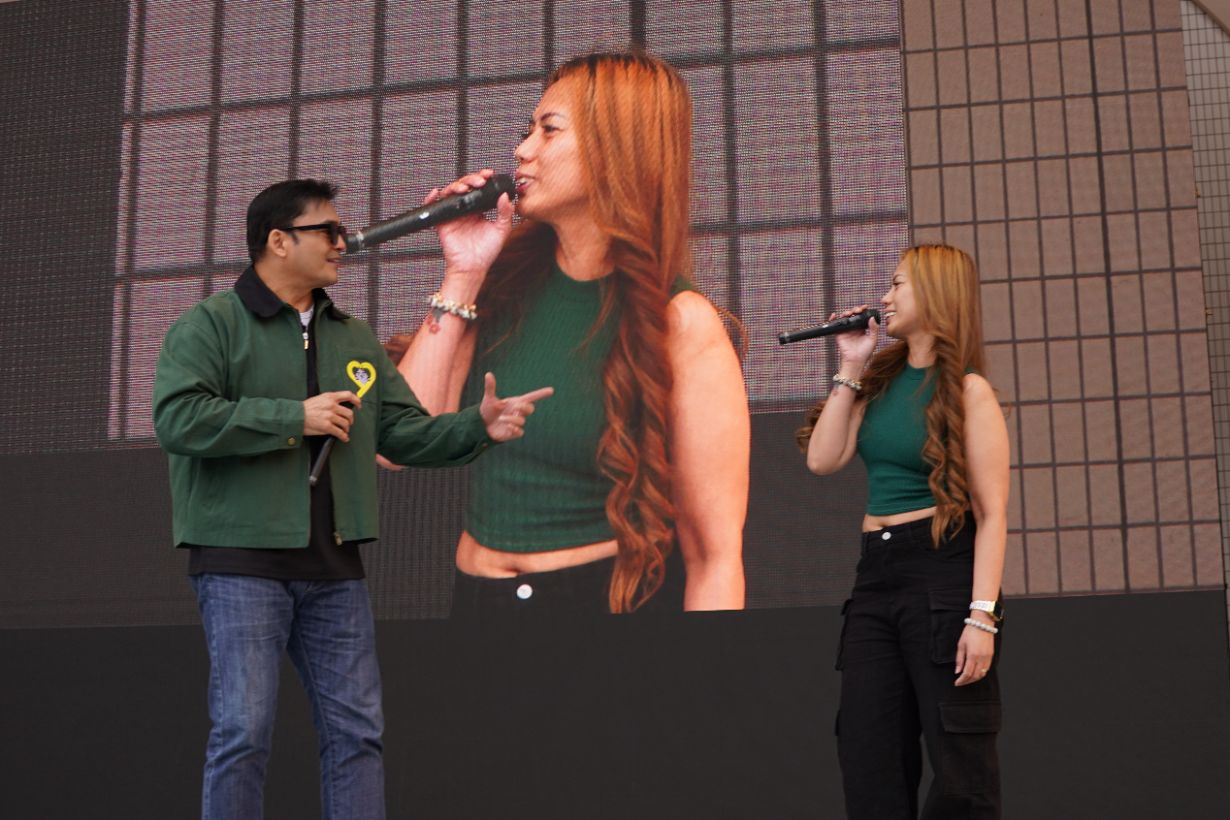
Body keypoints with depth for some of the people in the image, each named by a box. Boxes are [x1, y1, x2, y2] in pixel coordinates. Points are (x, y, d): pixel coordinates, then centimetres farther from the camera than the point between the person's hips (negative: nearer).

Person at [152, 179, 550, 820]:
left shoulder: (355, 339, 16)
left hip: (335, 570, 6)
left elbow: (403, 432, 15)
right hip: (242, 561, -6)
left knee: (357, 730, 7)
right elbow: (178, 419, -17)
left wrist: (477, 426, -3)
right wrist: (296, 416, -16)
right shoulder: (210, 325, -2)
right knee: (243, 730, -5)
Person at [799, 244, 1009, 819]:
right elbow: (823, 459, 3)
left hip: (944, 575, -6)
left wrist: (981, 615, -19)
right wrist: (849, 369, 4)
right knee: (867, 762, 7)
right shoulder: (880, 381, 13)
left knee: (960, 767, -1)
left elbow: (992, 513, -11)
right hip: (875, 577, 7)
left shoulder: (967, 391, -5)